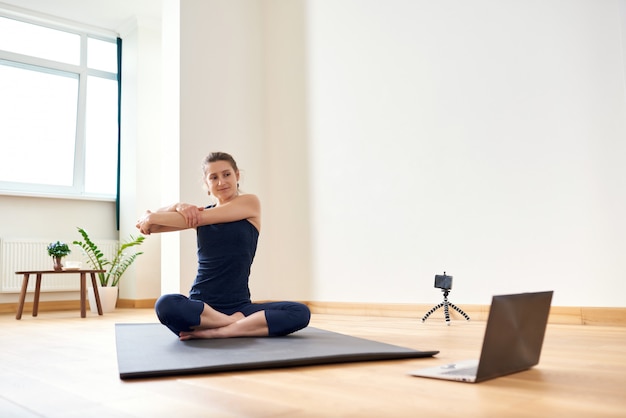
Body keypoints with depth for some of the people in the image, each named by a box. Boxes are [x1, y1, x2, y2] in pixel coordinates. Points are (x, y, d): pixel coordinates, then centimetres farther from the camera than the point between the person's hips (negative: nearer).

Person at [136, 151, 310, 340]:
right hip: (201, 306, 1)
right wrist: (178, 206, -10)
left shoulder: (250, 202, 5)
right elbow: (146, 224, 8)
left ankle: (219, 331, -26)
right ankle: (247, 325, -19)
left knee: (300, 312, -24)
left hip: (239, 305, -1)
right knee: (165, 305, -34)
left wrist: (153, 217, 0)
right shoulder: (197, 211, 14)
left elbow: (201, 218, -6)